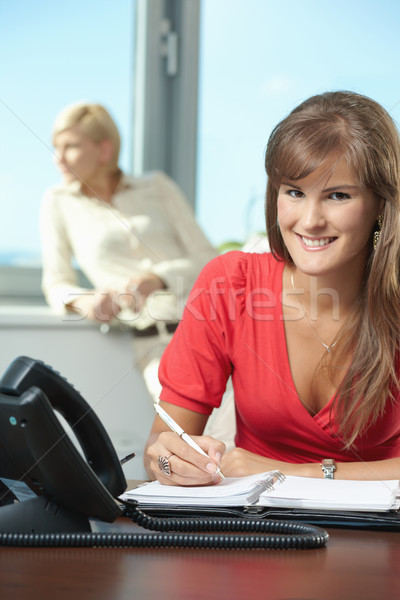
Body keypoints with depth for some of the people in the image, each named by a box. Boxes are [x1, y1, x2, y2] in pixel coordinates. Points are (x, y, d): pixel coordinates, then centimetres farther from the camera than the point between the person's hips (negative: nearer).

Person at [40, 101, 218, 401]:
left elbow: (209, 261, 7)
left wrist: (157, 279, -13)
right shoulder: (58, 202, 14)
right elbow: (57, 285, 13)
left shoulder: (157, 187, 13)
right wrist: (84, 301, -12)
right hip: (155, 339, -1)